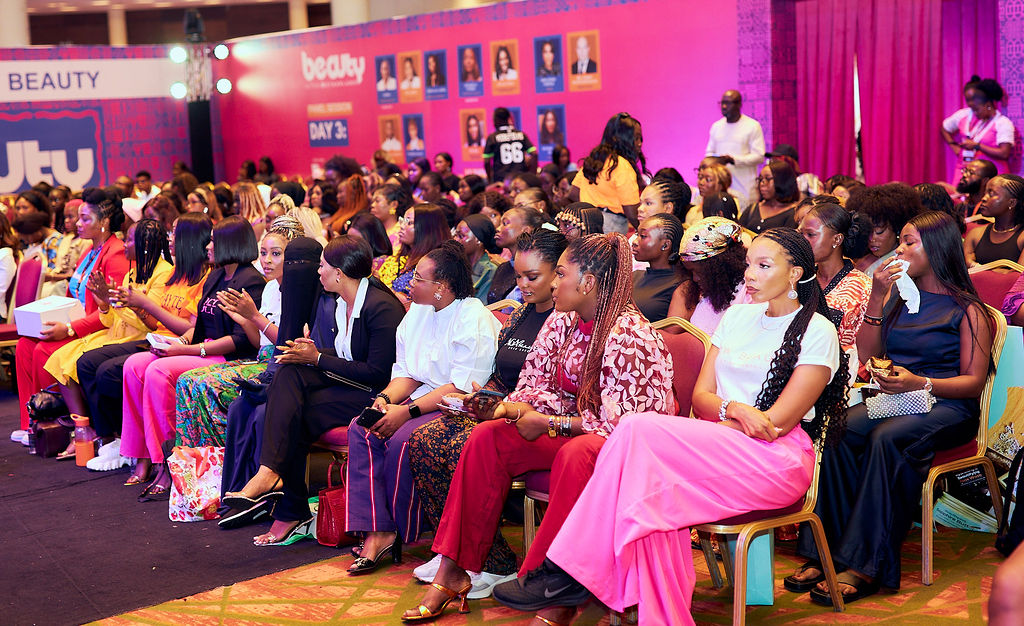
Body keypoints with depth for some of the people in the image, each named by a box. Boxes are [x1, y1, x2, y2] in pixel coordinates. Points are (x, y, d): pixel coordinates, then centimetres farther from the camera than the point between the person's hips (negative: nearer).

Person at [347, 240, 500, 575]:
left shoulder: (474, 319, -12)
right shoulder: (417, 313, 15)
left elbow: (463, 387, -19)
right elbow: (407, 373, 15)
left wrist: (407, 411, -23)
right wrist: (386, 398, -7)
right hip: (421, 400, 8)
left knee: (403, 441, -32)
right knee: (361, 430, -18)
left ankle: (398, 535, -11)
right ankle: (377, 532, -24)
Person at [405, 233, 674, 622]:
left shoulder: (629, 335, -19)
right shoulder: (562, 321, 5)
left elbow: (621, 421, -22)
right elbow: (541, 388, 8)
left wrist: (548, 424, -18)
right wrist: (505, 408, -14)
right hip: (573, 431, 8)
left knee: (575, 455, -39)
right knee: (488, 436, -11)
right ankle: (453, 572, -12)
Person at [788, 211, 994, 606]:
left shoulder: (967, 309, 1)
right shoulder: (896, 297, 17)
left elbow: (974, 381, -5)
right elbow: (865, 355, 10)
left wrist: (919, 383, -22)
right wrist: (877, 298, 1)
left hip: (946, 406, -4)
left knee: (887, 438, -36)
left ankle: (865, 566, -36)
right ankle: (824, 553, -31)